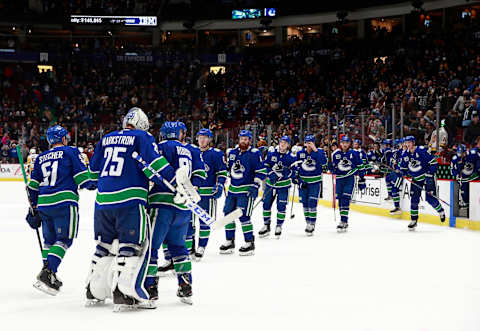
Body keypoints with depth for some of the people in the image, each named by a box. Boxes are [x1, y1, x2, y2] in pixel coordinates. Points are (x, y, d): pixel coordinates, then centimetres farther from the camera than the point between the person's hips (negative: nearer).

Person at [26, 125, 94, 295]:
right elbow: (81, 175, -2)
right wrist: (91, 184, 19)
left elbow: (33, 186, 18)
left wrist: (33, 209, 23)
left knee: (49, 240, 17)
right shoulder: (70, 152, 4)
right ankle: (47, 272, -20)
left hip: (43, 204, 6)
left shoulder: (40, 158, 19)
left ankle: (49, 276, 17)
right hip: (64, 202, -6)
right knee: (64, 239, -4)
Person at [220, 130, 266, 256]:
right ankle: (230, 242, 21)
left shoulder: (254, 153, -8)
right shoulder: (232, 153, 11)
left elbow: (261, 171, -10)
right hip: (233, 189, 7)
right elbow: (227, 169, 23)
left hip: (246, 190, -7)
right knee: (228, 214, 8)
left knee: (243, 216, -11)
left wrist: (255, 185, -17)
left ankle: (250, 243, 0)